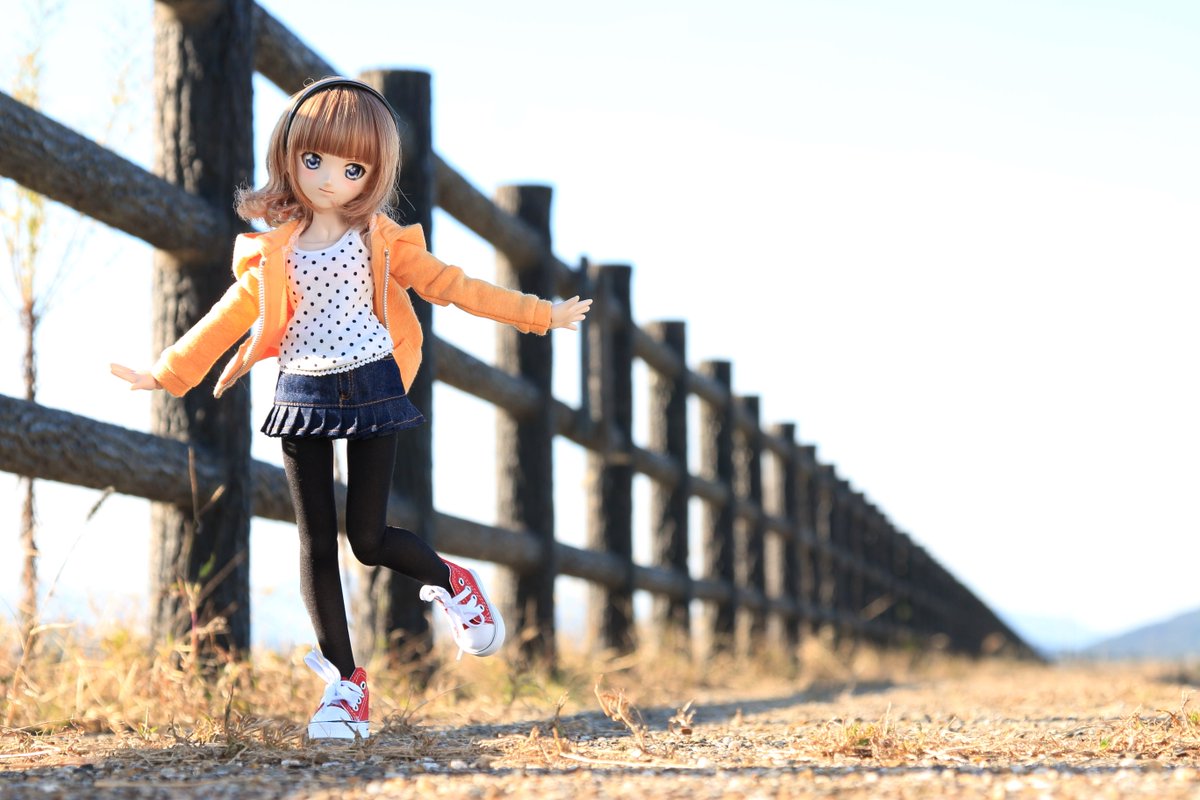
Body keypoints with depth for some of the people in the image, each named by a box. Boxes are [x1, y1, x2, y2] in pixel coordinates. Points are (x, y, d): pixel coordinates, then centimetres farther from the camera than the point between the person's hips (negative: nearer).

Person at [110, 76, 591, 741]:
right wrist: (166, 375, 15)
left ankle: (450, 582, 27)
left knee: (369, 540, -5)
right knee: (316, 544, 0)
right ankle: (345, 685, 6)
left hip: (369, 389, -2)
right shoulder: (274, 251, 3)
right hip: (302, 398, 2)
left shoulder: (379, 240, 0)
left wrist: (541, 314, 7)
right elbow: (232, 315, 13)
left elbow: (449, 285, 5)